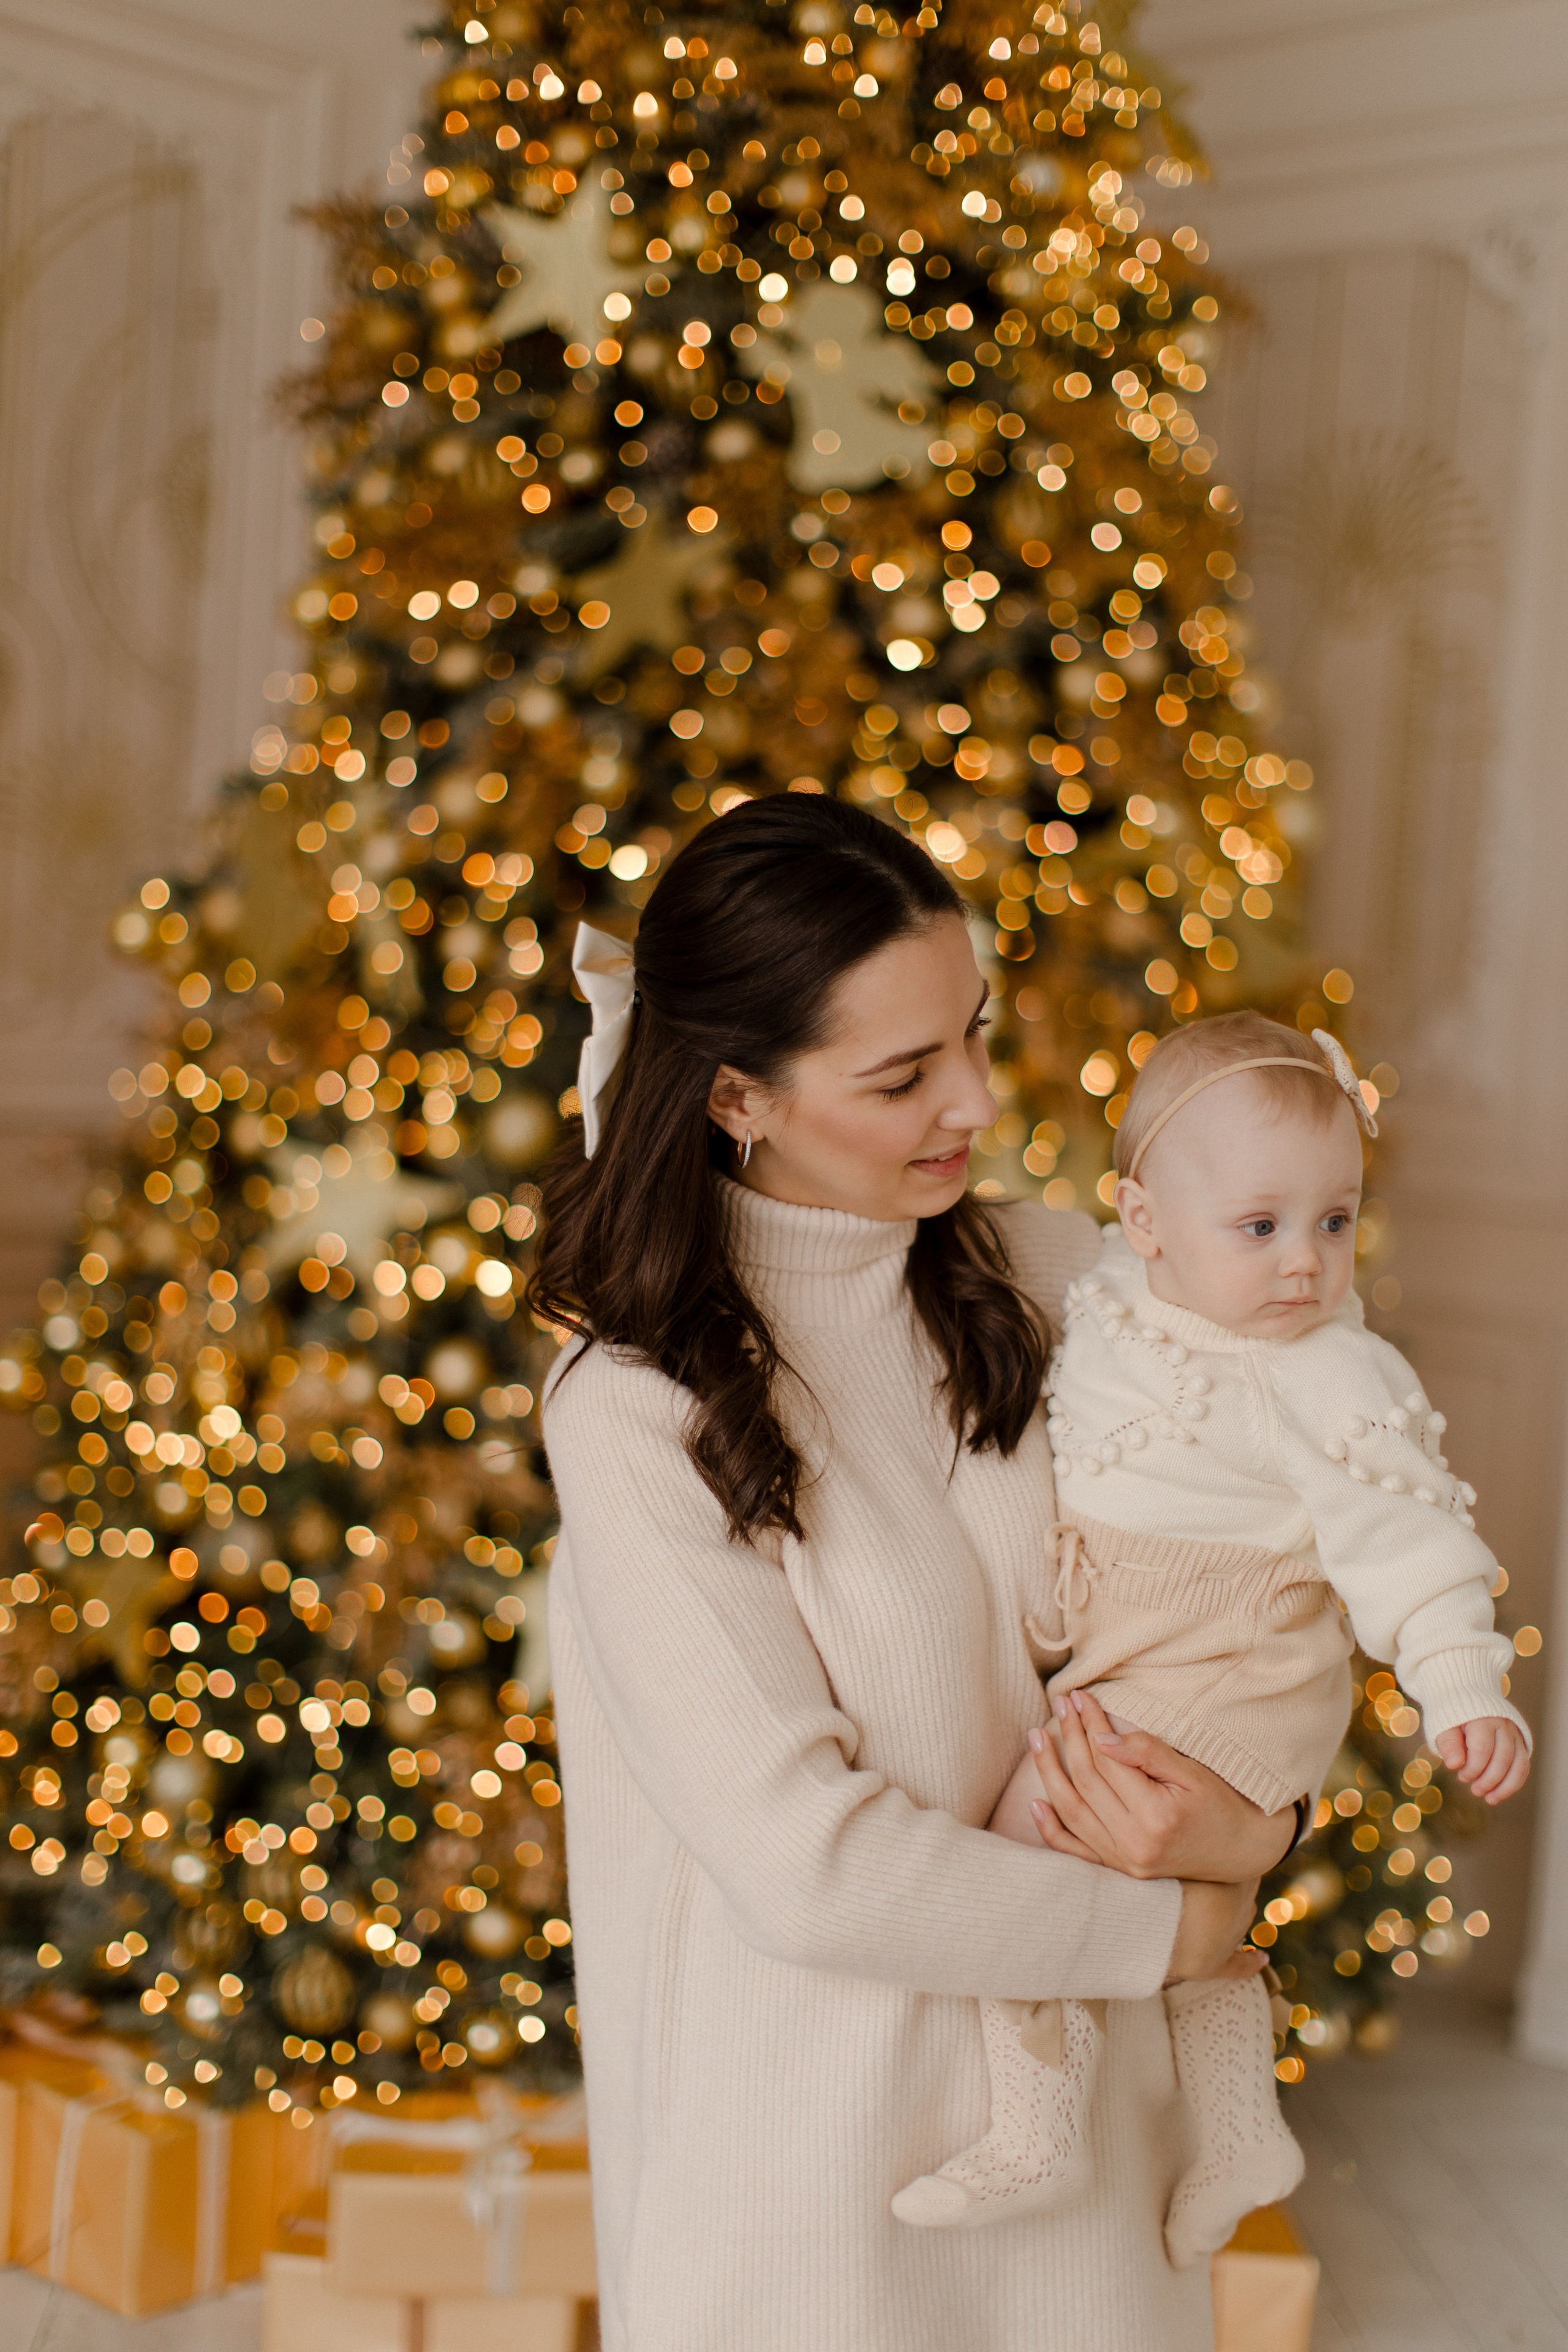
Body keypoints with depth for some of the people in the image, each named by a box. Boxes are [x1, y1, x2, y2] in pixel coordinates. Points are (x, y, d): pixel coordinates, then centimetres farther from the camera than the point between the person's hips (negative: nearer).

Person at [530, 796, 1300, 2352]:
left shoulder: (1041, 1277, -4)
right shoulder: (640, 1408, -19)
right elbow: (806, 1863, -21)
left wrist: (1254, 1825, -16)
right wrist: (1169, 1927, -13)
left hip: (1080, 2069, 4)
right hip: (819, 2113, -4)